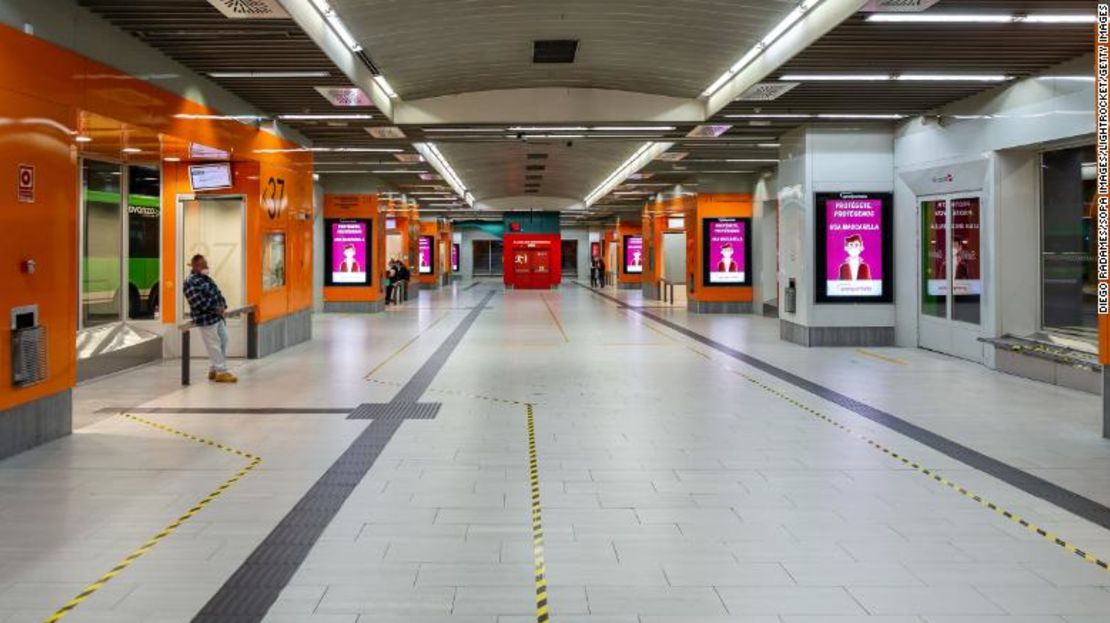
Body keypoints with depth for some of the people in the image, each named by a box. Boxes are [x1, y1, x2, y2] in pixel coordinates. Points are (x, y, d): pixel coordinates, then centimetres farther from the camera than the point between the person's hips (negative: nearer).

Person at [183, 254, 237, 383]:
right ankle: (221, 372, 1)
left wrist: (223, 306, 0)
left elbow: (218, 293, 19)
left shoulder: (206, 279, 16)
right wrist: (216, 309, -17)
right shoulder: (191, 282, -13)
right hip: (205, 319, -10)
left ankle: (214, 370, 23)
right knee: (214, 345, -5)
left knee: (223, 342, 13)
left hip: (217, 317, 10)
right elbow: (198, 302, -22)